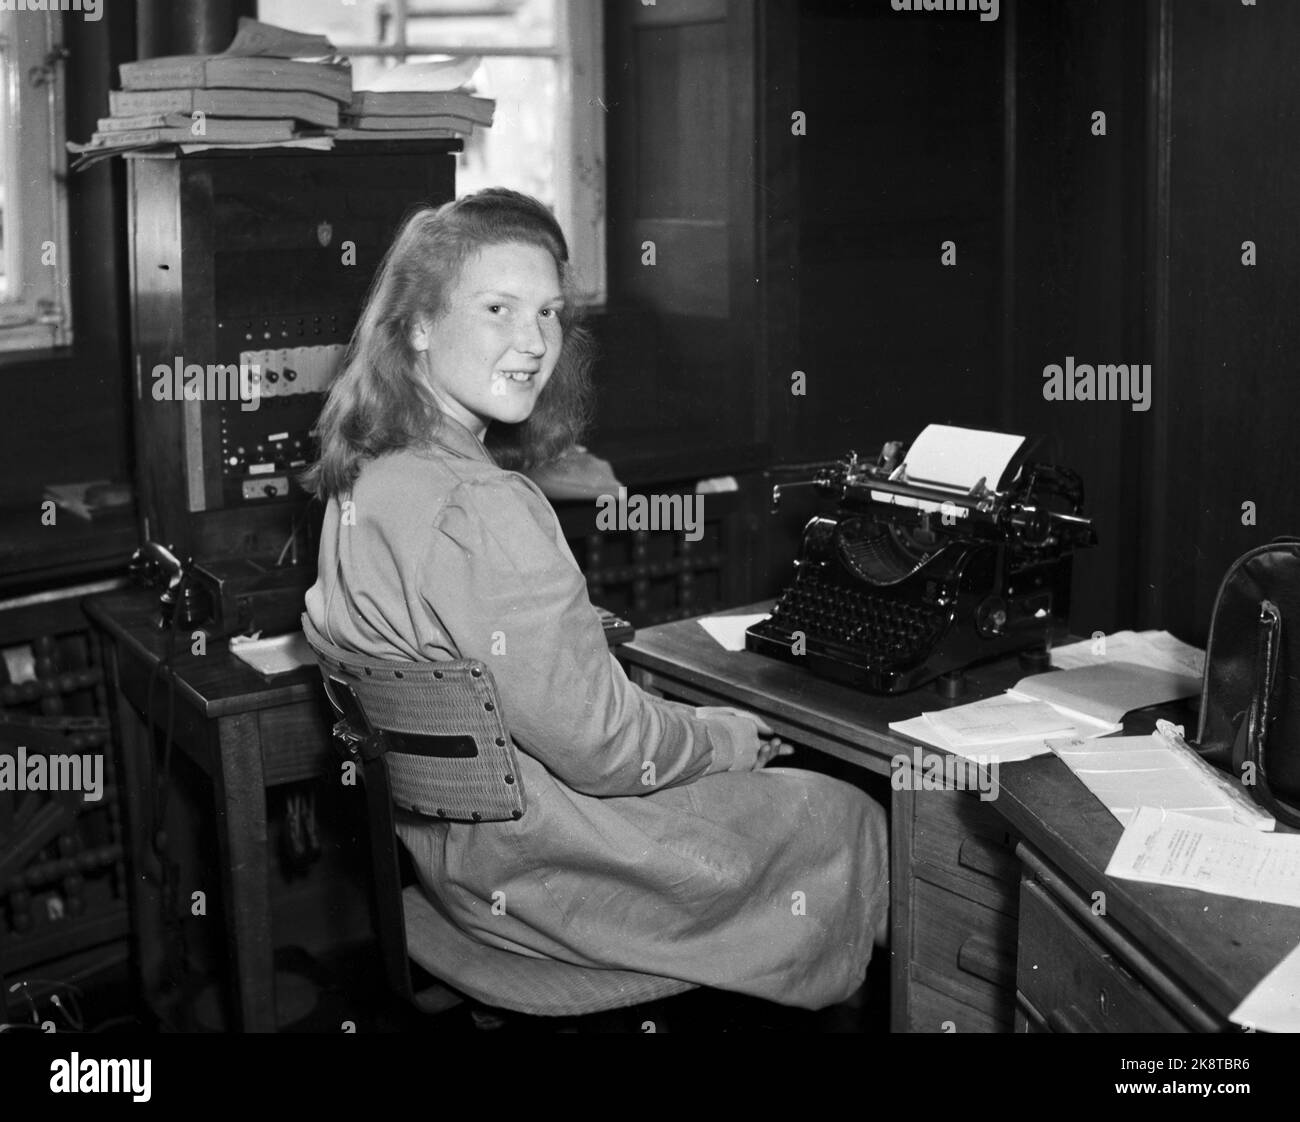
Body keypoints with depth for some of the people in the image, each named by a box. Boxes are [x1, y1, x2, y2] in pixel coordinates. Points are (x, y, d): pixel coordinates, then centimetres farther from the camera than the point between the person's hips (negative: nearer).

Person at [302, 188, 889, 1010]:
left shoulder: (363, 478, 0)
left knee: (804, 792, 24)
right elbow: (601, 743, -27)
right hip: (538, 875, -9)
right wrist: (722, 739, -6)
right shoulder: (482, 512, -32)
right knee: (852, 823, 11)